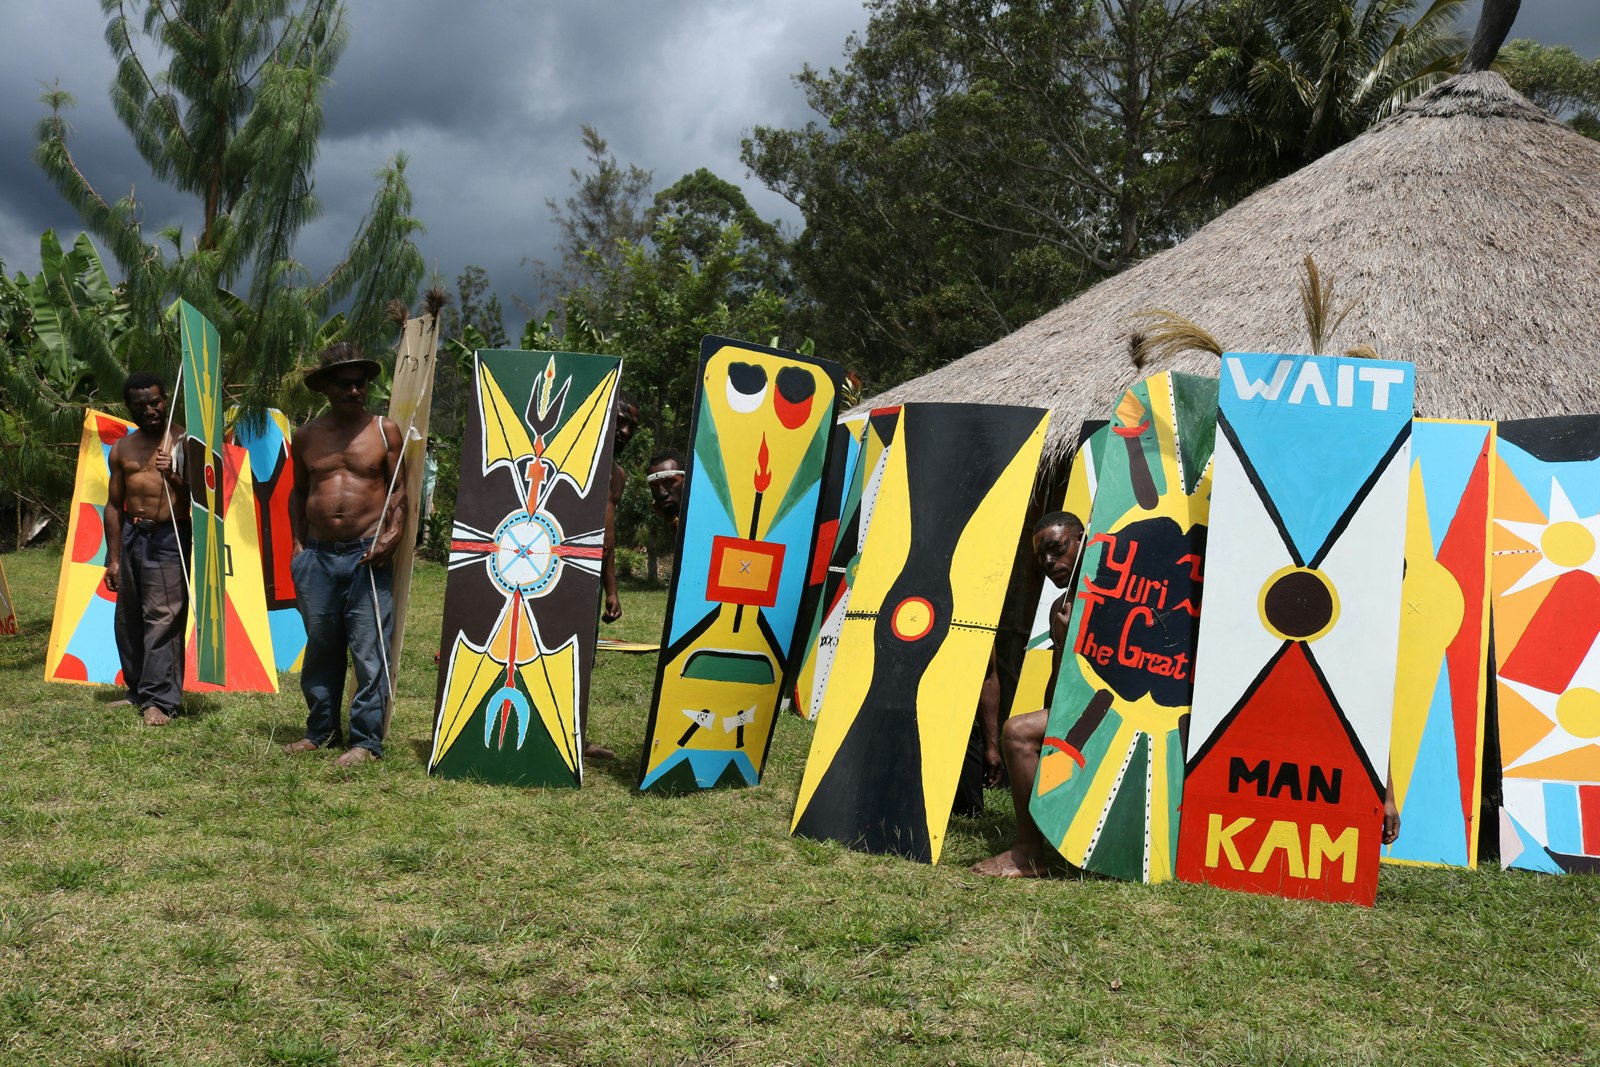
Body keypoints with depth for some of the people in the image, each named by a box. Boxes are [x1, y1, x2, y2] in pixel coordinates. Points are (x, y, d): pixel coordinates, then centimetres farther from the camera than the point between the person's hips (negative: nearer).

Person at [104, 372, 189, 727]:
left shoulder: (183, 440, 1)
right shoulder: (122, 450, 13)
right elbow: (114, 505, 15)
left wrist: (174, 477, -20)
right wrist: (113, 559, 11)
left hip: (168, 538, -5)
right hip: (131, 536, 5)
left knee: (162, 619, -9)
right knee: (128, 620, 10)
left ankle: (158, 700, -7)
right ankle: (136, 689, 24)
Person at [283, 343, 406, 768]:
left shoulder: (385, 430, 3)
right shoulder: (307, 435, 10)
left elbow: (400, 489, 3)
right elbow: (298, 492, 19)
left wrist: (394, 533, -11)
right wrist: (299, 542, 9)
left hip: (367, 556, -3)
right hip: (317, 556, 3)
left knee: (369, 652, -3)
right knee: (320, 647, 11)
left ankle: (366, 740, 4)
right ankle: (321, 730, 24)